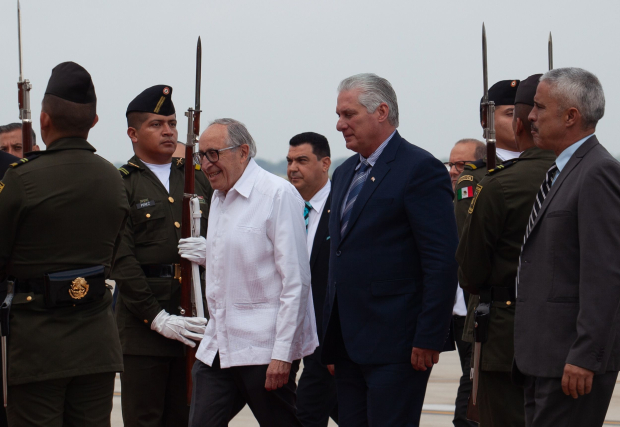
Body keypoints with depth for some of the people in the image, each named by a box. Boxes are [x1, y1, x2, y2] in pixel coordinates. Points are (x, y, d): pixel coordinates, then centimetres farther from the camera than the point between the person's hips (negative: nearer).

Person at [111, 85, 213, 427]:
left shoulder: (196, 180, 17)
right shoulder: (120, 185, 0)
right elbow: (122, 261, -7)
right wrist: (159, 319, -14)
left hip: (195, 319, 4)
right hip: (143, 320, -4)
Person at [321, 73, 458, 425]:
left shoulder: (420, 169, -9)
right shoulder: (345, 174, 18)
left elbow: (443, 262, -14)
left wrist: (429, 340, -18)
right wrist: (331, 340, 16)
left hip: (394, 344, -8)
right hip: (349, 343, 8)